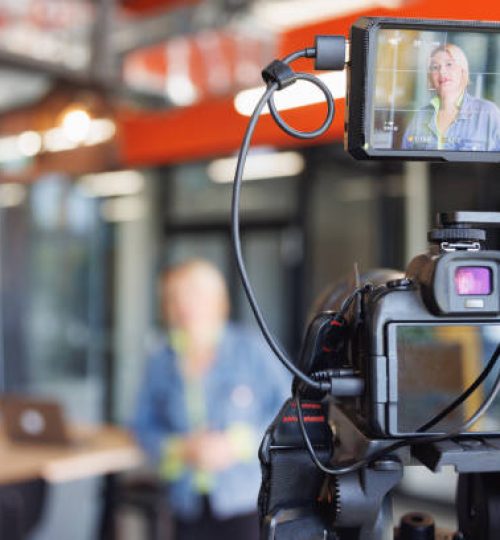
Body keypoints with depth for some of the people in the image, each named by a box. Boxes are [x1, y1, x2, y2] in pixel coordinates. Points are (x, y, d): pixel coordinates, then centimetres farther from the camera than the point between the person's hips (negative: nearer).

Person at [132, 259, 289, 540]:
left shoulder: (251, 349, -5)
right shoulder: (161, 364, 4)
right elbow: (145, 427, 9)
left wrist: (235, 443, -12)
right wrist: (181, 450, -10)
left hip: (248, 501, -3)